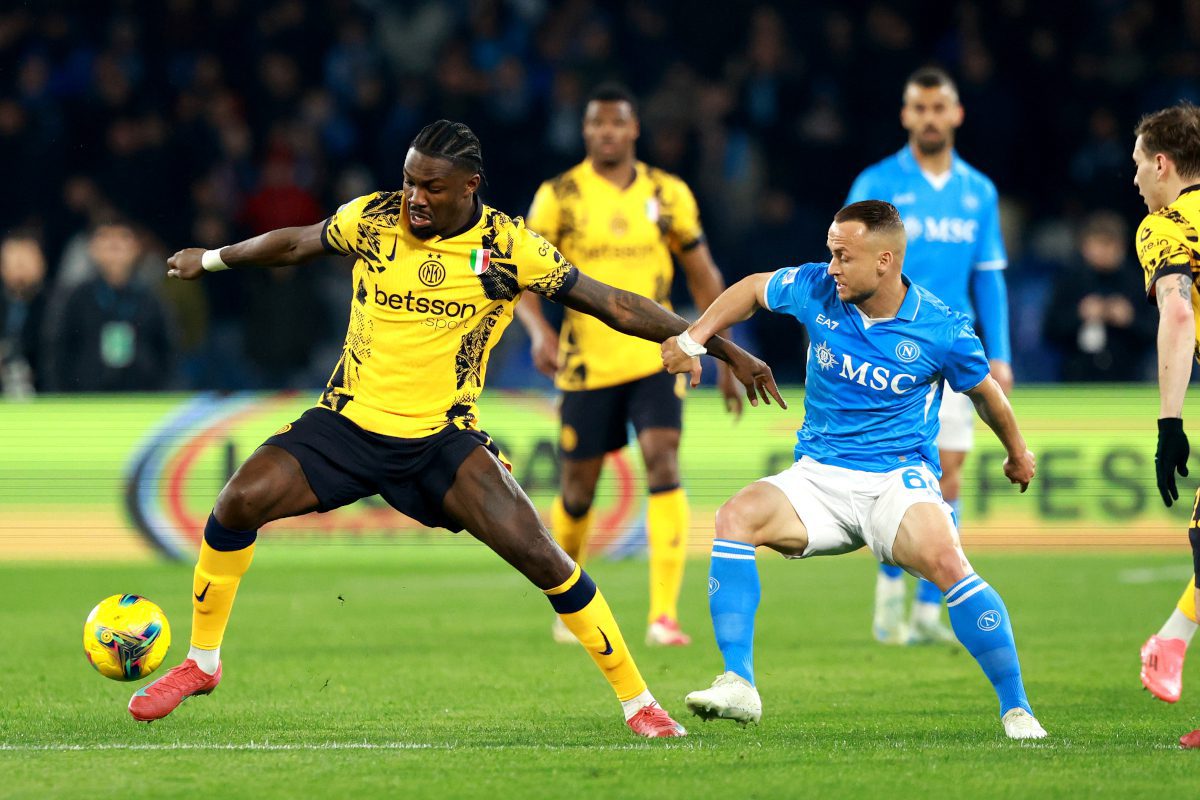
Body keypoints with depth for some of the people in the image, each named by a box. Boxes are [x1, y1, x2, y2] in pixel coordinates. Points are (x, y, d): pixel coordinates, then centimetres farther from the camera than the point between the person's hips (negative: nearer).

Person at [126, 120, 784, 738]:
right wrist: (211, 259, 29)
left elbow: (613, 305, -4)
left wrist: (724, 347, -3)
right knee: (240, 501, -18)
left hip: (443, 437, -2)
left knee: (536, 552, -18)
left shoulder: (510, 248, -10)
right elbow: (295, 244, 17)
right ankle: (201, 661, 5)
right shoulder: (372, 218, -4)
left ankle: (636, 699, -3)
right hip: (348, 423, 2)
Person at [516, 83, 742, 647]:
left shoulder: (669, 194, 4)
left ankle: (664, 615, -21)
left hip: (655, 360, 1)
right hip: (586, 364, 0)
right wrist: (538, 330, -20)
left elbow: (704, 276, 12)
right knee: (579, 491, 7)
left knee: (663, 465, -18)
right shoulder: (558, 197, -1)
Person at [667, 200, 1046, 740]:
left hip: (898, 478, -3)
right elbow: (753, 289, 17)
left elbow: (983, 392, 10)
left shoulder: (941, 330, -10)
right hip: (818, 475, 3)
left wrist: (1017, 453, 26)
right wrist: (693, 339, 7)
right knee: (736, 517, -25)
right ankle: (738, 685, -27)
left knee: (946, 563, -32)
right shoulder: (817, 290, -4)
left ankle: (1015, 707, -17)